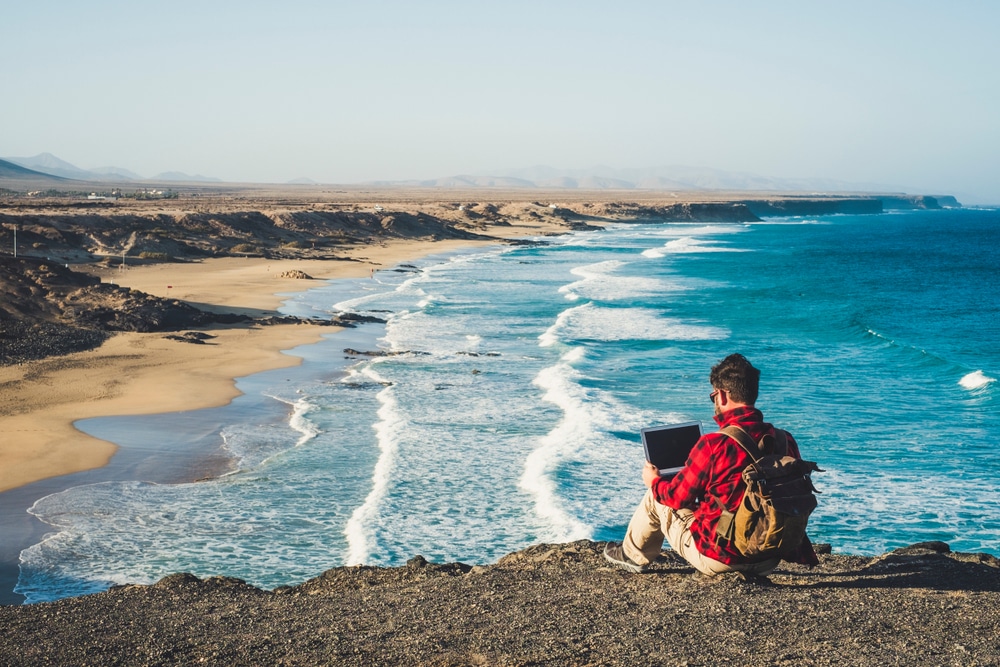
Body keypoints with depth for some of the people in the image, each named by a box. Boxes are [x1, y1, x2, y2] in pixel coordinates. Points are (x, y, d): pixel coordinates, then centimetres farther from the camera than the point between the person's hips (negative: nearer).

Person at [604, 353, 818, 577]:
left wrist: (654, 481, 16)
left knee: (655, 498, 20)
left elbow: (678, 496, -7)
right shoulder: (785, 441, -5)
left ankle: (632, 555, 43)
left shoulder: (713, 445, -20)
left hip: (719, 559, -5)